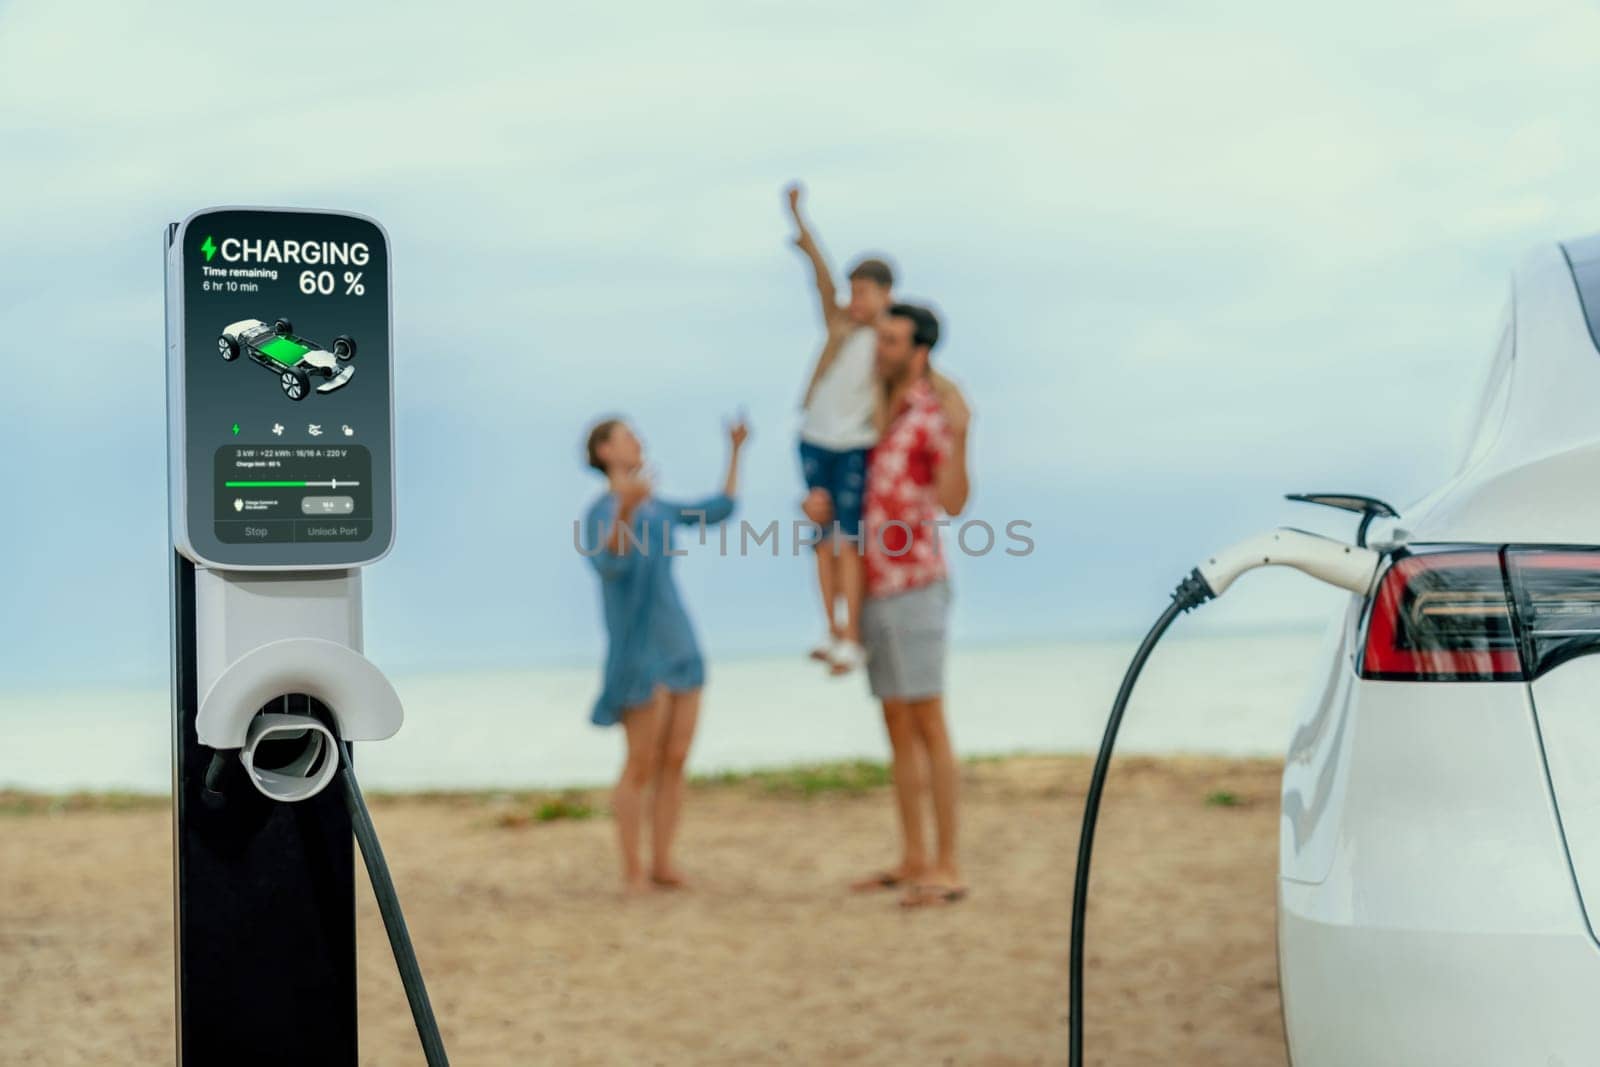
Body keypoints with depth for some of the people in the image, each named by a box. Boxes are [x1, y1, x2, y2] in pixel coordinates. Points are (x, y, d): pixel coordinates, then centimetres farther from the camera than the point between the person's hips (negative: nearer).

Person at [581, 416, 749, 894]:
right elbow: (606, 564, -28)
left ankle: (662, 864, 12)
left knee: (675, 760, 4)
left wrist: (734, 451, 19)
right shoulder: (601, 511, -9)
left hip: (680, 648, 7)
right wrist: (626, 509, -44)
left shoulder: (656, 508, 16)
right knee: (642, 765, -5)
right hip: (639, 654, -7)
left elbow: (718, 511, 23)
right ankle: (632, 871, 6)